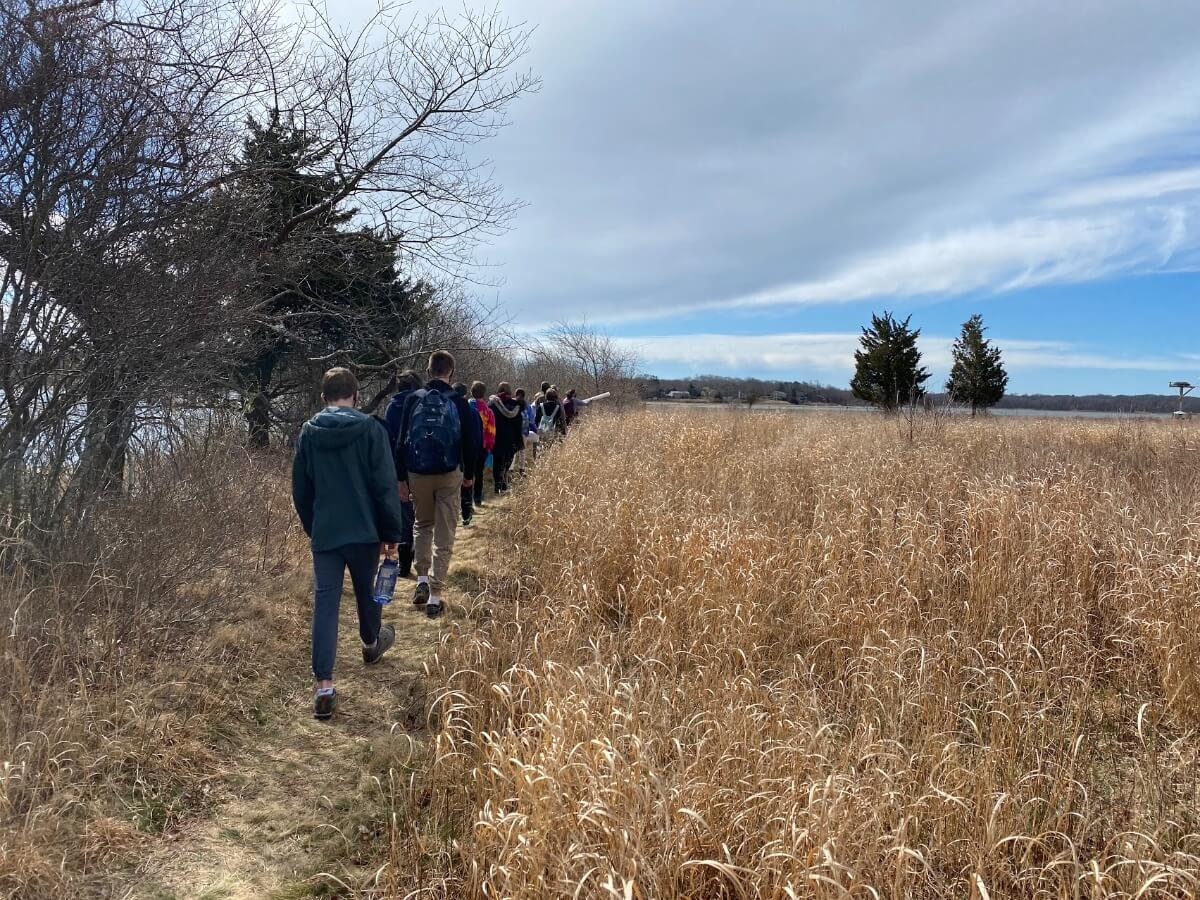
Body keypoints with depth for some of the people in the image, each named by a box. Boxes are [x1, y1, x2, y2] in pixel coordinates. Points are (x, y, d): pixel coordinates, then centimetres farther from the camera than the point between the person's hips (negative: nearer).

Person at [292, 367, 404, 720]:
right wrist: (391, 533, -3)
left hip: (324, 533, 1)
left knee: (325, 605, 0)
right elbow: (385, 486, -11)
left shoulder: (308, 432, 1)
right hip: (363, 531, -1)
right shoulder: (370, 429, -9)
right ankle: (372, 643, 47)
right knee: (366, 591, 21)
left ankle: (323, 686, -6)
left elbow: (300, 490, 9)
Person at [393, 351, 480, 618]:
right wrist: (468, 473, 15)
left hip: (418, 474, 2)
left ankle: (422, 580, 11)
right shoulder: (458, 403, -3)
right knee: (444, 535, 5)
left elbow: (402, 441, -1)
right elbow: (472, 441, 1)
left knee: (423, 526, 24)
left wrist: (401, 478, 3)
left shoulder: (413, 399, 0)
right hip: (449, 475, -1)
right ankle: (435, 596, 2)